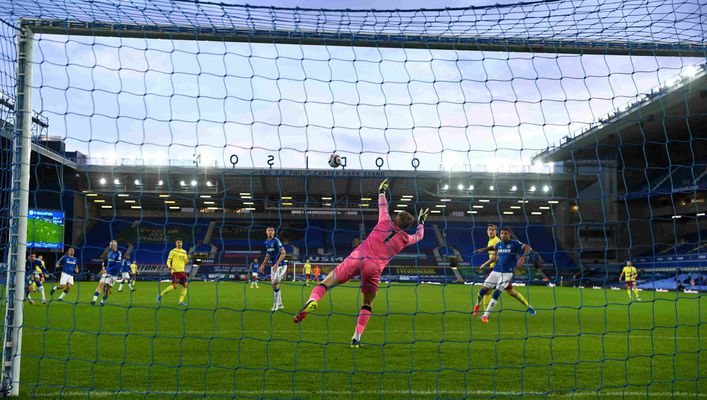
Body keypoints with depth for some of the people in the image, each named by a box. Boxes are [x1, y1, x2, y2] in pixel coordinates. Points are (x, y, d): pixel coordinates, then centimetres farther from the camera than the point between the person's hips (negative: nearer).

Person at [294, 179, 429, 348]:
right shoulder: (405, 239, 15)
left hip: (356, 258, 0)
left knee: (327, 282, 3)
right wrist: (421, 222, 56)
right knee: (367, 305, 15)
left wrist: (381, 192, 53)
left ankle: (312, 300, -28)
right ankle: (356, 338, 3)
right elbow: (418, 236, 38)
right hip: (374, 268, 0)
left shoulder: (385, 222, 14)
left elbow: (383, 208, 35)